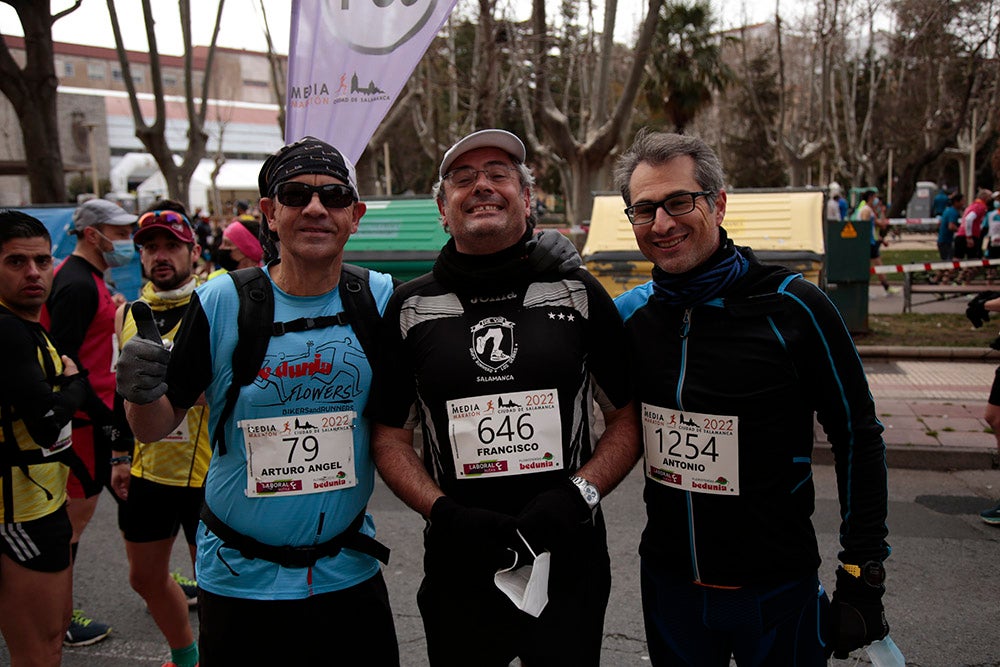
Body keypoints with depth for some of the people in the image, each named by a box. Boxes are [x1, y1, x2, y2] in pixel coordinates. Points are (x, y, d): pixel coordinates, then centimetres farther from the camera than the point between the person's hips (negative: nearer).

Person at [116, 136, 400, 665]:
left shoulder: (380, 299, -6)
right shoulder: (221, 301, -10)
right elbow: (155, 429, -3)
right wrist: (141, 394, -22)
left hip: (350, 574, 2)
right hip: (240, 579, -1)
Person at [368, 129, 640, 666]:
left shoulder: (578, 293, 2)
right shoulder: (410, 308, 2)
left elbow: (628, 418, 5)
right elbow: (389, 436, 5)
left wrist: (578, 493, -10)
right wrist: (444, 513, -10)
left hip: (570, 561, 0)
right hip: (458, 567, 1)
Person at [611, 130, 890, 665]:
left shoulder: (792, 308, -15)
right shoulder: (629, 314, -4)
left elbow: (858, 437, -7)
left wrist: (863, 574, -6)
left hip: (776, 589, -3)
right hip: (668, 581, 3)